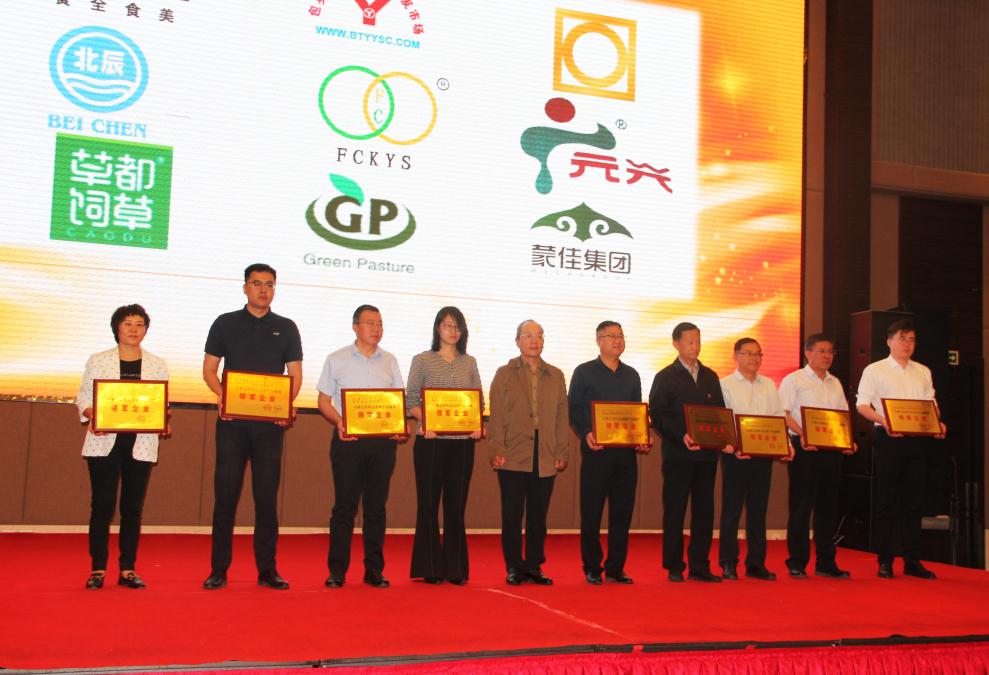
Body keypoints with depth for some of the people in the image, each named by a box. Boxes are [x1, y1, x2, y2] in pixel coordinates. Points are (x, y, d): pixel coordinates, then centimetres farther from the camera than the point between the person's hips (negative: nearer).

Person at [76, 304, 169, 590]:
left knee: (133, 507, 5)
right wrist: (91, 415, -15)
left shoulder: (157, 365, 9)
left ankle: (128, 569, 12)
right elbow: (83, 397, 5)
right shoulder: (98, 361, 6)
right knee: (102, 505, -2)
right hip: (104, 441, -1)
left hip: (141, 445, 1)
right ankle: (98, 569, 6)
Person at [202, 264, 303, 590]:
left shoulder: (286, 328, 11)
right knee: (226, 494, 0)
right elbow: (209, 369, 7)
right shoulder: (225, 324, 8)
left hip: (270, 422, 1)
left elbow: (295, 375, 9)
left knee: (267, 496, 3)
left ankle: (267, 569, 9)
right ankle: (219, 569, 7)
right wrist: (222, 394, -13)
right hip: (232, 420, -1)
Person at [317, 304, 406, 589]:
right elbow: (323, 400, 5)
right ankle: (337, 571, 4)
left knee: (376, 507, 5)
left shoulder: (390, 361, 13)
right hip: (348, 440, -2)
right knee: (345, 506, -2)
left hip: (383, 441, 3)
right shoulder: (336, 359, 6)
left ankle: (374, 570, 12)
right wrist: (339, 422, -14)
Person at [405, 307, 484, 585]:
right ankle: (430, 568, 9)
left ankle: (455, 568, 13)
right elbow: (411, 400, -1)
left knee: (457, 505, 5)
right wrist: (424, 422, -18)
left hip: (463, 441, 3)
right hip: (431, 440, -2)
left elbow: (479, 400, 12)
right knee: (428, 503, 1)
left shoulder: (469, 362, 13)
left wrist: (479, 424, -5)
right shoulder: (422, 360, 4)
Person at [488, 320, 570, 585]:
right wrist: (496, 451, -8)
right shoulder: (504, 374, 7)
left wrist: (563, 453, 4)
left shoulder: (556, 376, 15)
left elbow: (562, 417, 11)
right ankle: (514, 567, 10)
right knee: (512, 515, 2)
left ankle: (534, 565, 16)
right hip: (513, 458, -2)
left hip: (545, 459, 2)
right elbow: (496, 416, 1)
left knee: (538, 516, 7)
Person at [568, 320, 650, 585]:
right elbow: (573, 410, -1)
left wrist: (642, 439, -1)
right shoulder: (584, 372, 3)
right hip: (596, 450, -4)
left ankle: (616, 568, 13)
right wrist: (586, 434, -17)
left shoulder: (631, 375, 15)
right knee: (591, 511, -1)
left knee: (623, 511, 5)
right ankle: (592, 568, 8)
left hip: (626, 451, 4)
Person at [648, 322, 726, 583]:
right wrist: (681, 436, -20)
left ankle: (699, 566, 12)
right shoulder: (665, 377, 1)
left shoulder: (710, 376, 16)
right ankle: (674, 568, 7)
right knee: (675, 510, 0)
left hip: (707, 453, 5)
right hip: (678, 454, -4)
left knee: (704, 510, 5)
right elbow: (657, 415, -7)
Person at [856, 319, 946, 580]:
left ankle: (912, 560, 11)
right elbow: (862, 405, -4)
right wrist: (884, 421, -21)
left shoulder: (923, 372, 17)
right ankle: (885, 561, 5)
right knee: (887, 501, -1)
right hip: (888, 439, -4)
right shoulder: (875, 370, 3)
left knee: (914, 501, 6)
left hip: (917, 439, 4)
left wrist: (938, 423, -5)